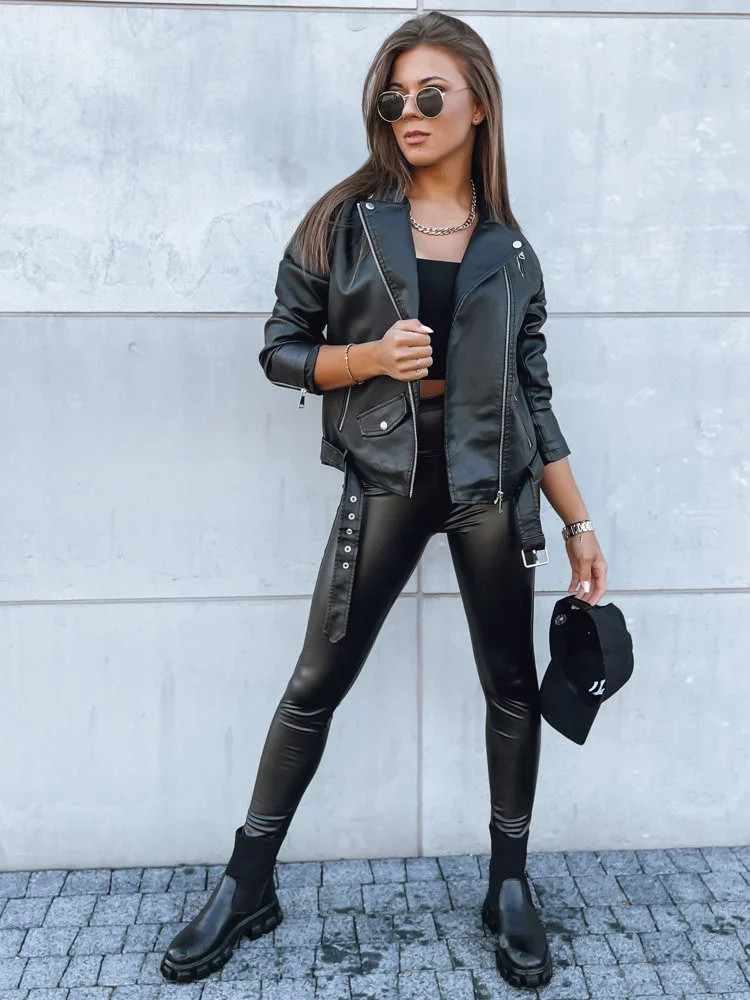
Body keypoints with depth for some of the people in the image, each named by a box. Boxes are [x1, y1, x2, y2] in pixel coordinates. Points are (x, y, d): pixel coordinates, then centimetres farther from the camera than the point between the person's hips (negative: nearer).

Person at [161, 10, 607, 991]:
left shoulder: (509, 250, 6)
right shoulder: (345, 221, 2)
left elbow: (534, 397, 8)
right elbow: (282, 349, 4)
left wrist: (580, 521, 5)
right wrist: (368, 358, -16)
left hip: (491, 480, 2)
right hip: (387, 478, -2)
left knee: (512, 686, 8)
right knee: (316, 685, 3)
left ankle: (510, 887, 28)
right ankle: (247, 885, 21)